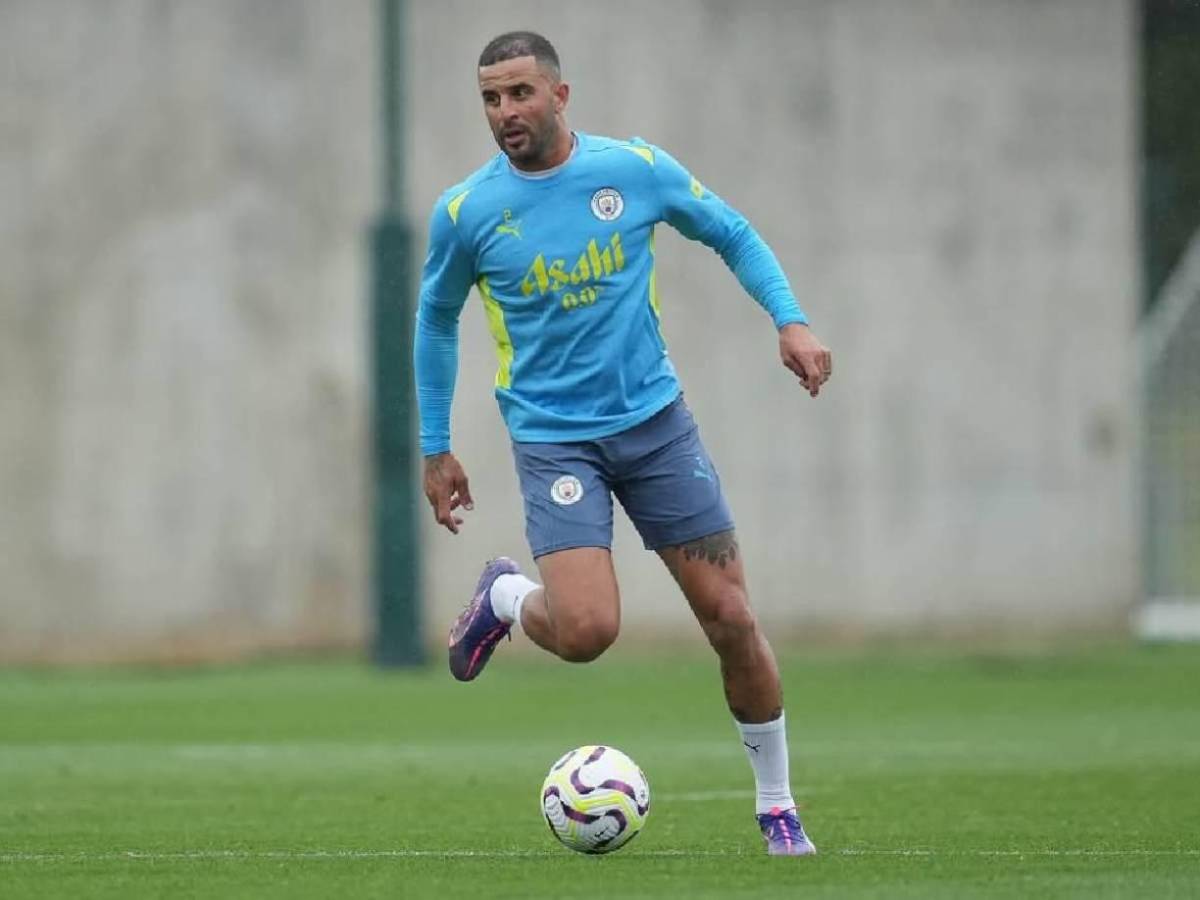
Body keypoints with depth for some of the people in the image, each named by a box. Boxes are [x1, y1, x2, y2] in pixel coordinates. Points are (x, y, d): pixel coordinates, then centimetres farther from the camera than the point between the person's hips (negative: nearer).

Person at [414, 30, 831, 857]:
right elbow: (436, 320, 11)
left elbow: (732, 235, 10)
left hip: (654, 417, 2)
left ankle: (777, 804, 17)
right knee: (586, 631, -20)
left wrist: (791, 321, -4)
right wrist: (436, 449, 11)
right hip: (554, 438, -2)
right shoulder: (465, 213, -6)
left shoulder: (636, 169, -4)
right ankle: (505, 599, 16)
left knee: (730, 617, -1)